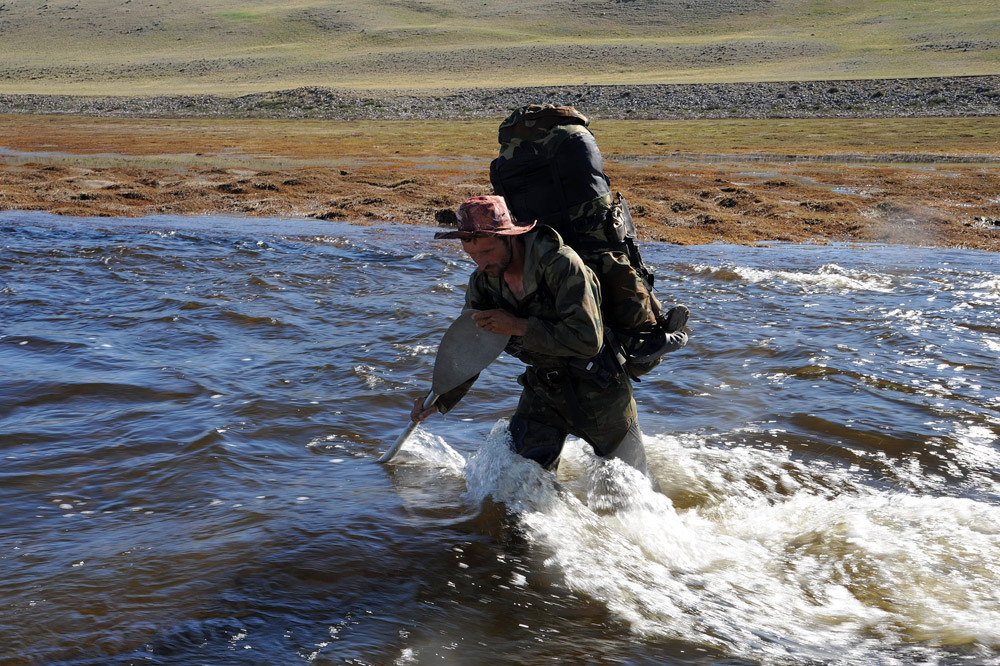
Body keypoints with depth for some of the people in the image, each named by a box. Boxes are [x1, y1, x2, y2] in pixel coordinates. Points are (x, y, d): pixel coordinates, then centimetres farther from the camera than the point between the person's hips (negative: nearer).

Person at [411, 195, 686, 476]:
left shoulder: (561, 264, -29)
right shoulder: (482, 283, -9)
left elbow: (587, 340, -35)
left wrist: (519, 327, -34)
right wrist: (439, 400, -6)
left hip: (597, 387, -4)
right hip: (542, 387, 4)